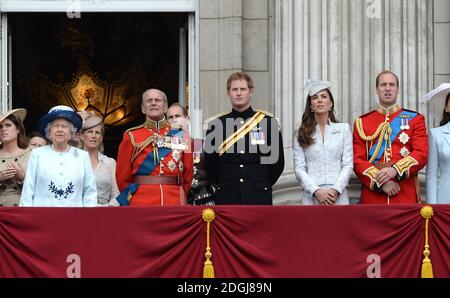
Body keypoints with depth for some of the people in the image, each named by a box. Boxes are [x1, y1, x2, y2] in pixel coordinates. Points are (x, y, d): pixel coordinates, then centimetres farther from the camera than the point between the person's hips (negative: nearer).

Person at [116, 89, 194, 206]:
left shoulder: (181, 136, 9)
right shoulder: (131, 136, 5)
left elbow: (187, 175, 14)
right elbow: (122, 176, 9)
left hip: (175, 205, 1)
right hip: (141, 205, -1)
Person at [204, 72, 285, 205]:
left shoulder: (267, 123, 5)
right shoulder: (217, 125, 6)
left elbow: (277, 163, 7)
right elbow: (210, 164, 11)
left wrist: (262, 184, 4)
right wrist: (224, 185, 6)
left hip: (259, 199, -1)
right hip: (226, 199, 1)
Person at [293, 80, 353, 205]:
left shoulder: (343, 129, 10)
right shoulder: (302, 134, 9)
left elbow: (348, 164, 4)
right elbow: (299, 168, 2)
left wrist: (336, 190, -9)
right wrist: (316, 191, -11)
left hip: (338, 196, 0)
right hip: (311, 196, 0)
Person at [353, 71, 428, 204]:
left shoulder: (415, 119, 9)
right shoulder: (362, 123, 10)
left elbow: (421, 154, -2)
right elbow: (357, 160, 2)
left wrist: (395, 170, -18)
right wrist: (380, 182, -13)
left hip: (406, 196, 0)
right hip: (373, 196, 0)